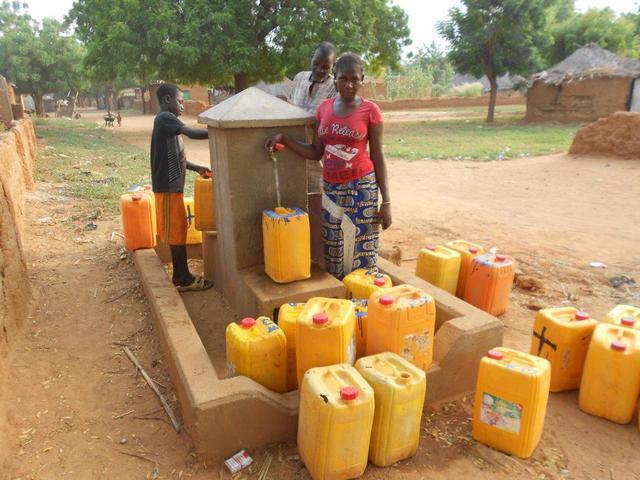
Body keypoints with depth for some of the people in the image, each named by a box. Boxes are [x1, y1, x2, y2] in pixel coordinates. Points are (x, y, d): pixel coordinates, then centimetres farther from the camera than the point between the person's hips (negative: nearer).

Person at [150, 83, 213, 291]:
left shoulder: (167, 121, 18)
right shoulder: (165, 118, -13)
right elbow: (192, 133, -27)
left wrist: (197, 168, 13)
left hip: (171, 185, 10)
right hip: (168, 186, -10)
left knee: (177, 230, 13)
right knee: (176, 231, -2)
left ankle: (181, 276, 22)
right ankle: (184, 279, 7)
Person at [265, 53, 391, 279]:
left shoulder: (370, 110, -5)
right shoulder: (324, 108, 6)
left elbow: (377, 157, -4)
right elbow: (316, 152, 9)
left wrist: (386, 201, -7)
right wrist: (284, 138, -3)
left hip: (362, 188, -4)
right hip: (331, 189, 4)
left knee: (361, 249, 0)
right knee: (333, 251, 10)